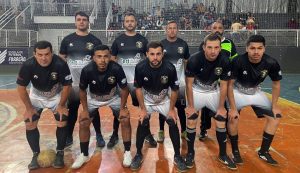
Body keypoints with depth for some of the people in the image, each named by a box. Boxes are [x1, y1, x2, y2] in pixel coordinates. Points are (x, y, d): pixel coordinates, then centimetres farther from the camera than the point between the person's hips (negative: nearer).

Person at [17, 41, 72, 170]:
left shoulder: (60, 64, -33)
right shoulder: (28, 65, -28)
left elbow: (66, 86, -19)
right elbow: (21, 88, -15)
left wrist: (61, 105, -14)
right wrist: (29, 108, -11)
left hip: (56, 95, -1)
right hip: (36, 95, 2)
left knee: (62, 121, -13)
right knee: (29, 123, -7)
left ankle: (59, 154, 5)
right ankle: (36, 154, 11)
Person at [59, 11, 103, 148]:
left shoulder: (95, 41, 1)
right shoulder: (67, 40, 4)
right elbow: (61, 59, 7)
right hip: (72, 82, 1)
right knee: (72, 110, 11)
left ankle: (99, 135, 20)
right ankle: (69, 136, 25)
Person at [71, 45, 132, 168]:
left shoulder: (116, 69, -33)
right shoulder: (87, 70, -30)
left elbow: (124, 89, -17)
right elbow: (82, 90, -11)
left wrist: (122, 108, -15)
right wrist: (85, 109, -10)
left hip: (113, 97, 0)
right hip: (93, 98, 1)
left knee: (125, 120, -14)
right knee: (83, 123, -8)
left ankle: (127, 152, 5)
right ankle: (84, 154, 13)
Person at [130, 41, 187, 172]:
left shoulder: (170, 68, -27)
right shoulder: (140, 67, -26)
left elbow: (174, 90, -12)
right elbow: (138, 88, -12)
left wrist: (172, 109, -9)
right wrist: (142, 109, -12)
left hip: (164, 100, 0)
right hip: (147, 100, 0)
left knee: (173, 123, -11)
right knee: (142, 123, -15)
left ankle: (177, 156, 8)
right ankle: (138, 154, 6)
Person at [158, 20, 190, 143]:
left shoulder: (183, 44, 2)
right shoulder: (161, 44, -2)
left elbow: (187, 62, 7)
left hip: (180, 80, 1)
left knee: (181, 107, 9)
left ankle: (184, 131, 23)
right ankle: (161, 131, 21)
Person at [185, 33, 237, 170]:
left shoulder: (224, 61, -22)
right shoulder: (194, 60, -29)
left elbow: (223, 86, -10)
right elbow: (189, 84, -18)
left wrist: (221, 107, -7)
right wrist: (191, 106, -14)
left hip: (214, 92, 2)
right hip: (196, 91, -2)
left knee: (221, 120, 1)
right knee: (191, 120, -5)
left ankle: (223, 154, 18)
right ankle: (190, 153, 14)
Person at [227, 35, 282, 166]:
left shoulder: (271, 63, -22)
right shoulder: (238, 62, -31)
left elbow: (276, 84, -4)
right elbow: (230, 85, -22)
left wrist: (274, 106, -4)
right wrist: (233, 108, -24)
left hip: (256, 92, 4)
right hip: (238, 92, -4)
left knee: (275, 117, -1)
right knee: (233, 119, -22)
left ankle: (263, 151, 14)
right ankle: (235, 151, 1)